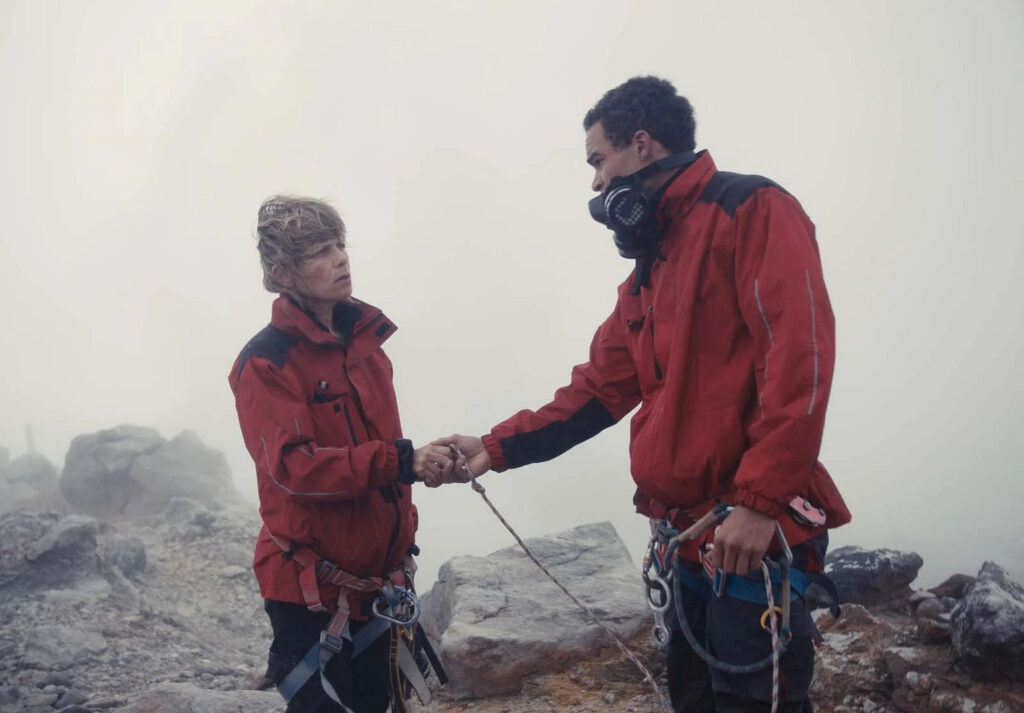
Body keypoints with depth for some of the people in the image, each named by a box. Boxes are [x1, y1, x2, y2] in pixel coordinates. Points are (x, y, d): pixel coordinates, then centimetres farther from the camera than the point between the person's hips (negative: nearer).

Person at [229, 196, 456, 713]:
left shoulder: (362, 338, 10)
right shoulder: (265, 363, -13)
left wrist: (402, 535, 18)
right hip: (310, 583, -7)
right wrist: (401, 463, -30)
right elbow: (292, 466, -24)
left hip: (375, 575, 7)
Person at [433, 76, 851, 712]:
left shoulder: (750, 210, -7)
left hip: (755, 539, -9)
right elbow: (599, 389, 22)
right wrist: (497, 448, 15)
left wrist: (759, 501, -23)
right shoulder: (649, 268, 21)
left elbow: (800, 355, -18)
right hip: (688, 540, 9)